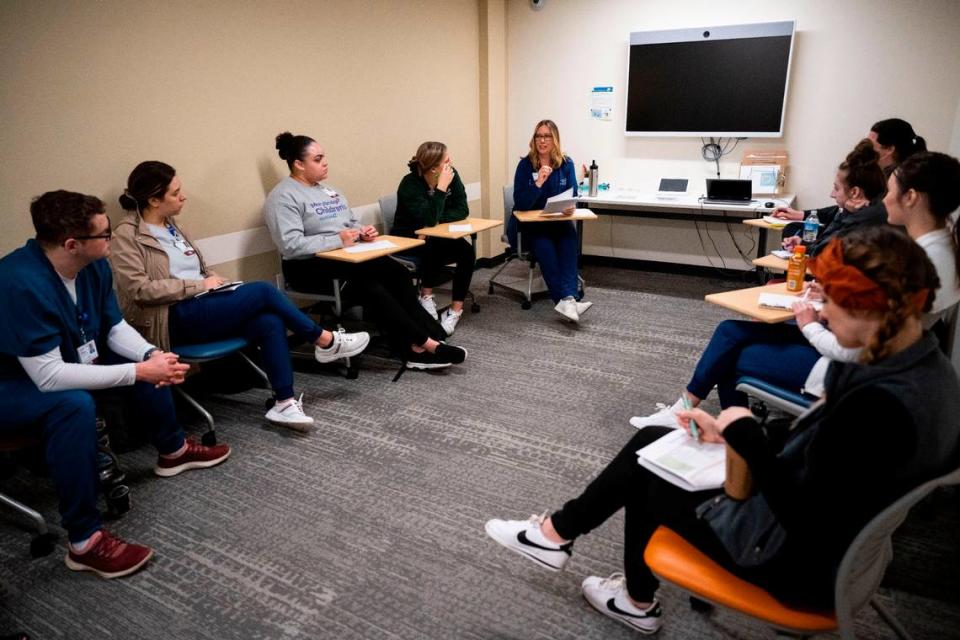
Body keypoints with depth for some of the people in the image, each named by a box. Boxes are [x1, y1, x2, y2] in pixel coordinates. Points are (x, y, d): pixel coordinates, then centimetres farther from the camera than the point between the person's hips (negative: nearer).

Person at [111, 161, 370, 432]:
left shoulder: (170, 225, 18)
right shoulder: (128, 236, -6)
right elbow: (140, 289, -17)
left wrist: (211, 279, 3)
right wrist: (200, 285, -16)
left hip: (201, 307, 8)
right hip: (173, 320, -8)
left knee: (270, 322, -21)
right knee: (263, 291, -22)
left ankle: (285, 403, -21)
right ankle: (326, 341, -7)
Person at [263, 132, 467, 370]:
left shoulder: (326, 189, 19)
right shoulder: (283, 197, -8)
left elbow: (352, 222, 23)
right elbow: (291, 246, -21)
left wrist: (363, 232, -1)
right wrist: (337, 240, -24)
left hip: (346, 256, 8)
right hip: (310, 266, -8)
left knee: (397, 273, -21)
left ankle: (415, 348, -23)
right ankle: (425, 341, -23)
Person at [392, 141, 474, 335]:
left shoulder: (452, 175, -8)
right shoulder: (410, 184, -23)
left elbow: (462, 210, -11)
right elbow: (428, 219, -32)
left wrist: (438, 221, -24)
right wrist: (442, 188, -32)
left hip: (436, 237, 5)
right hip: (407, 240, -5)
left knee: (466, 251, -22)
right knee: (434, 247, -36)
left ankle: (456, 310, -17)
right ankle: (426, 296, -14)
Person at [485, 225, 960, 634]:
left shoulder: (880, 404, -34)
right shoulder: (922, 364, -4)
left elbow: (804, 522, -29)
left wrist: (747, 437, -20)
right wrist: (733, 434, 1)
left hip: (804, 561, -8)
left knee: (648, 472, 10)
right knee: (652, 442, 9)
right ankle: (560, 529, 25)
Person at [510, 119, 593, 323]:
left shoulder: (566, 164, 2)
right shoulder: (525, 164, -7)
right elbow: (520, 203, -14)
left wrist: (570, 206, -24)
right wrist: (538, 183, -29)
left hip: (559, 220, 2)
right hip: (530, 222, -2)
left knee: (570, 241, -31)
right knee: (545, 248, -34)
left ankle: (567, 299, -45)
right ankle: (570, 299, -38)